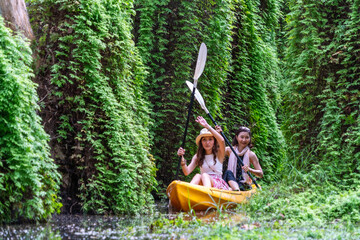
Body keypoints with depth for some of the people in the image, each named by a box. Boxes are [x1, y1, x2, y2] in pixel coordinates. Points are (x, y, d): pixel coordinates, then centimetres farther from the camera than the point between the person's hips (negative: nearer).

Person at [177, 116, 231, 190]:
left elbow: (222, 140, -16)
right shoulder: (197, 157, 15)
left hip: (219, 185, -2)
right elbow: (187, 172, 2)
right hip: (203, 185, 3)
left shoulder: (219, 154, 7)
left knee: (204, 175, -31)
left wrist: (207, 126, -19)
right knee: (197, 176, -28)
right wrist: (182, 158, -16)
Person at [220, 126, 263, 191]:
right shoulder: (230, 150, 9)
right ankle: (237, 191, -53)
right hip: (231, 180, 3)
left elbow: (261, 174, 0)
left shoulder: (251, 155, 2)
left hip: (244, 185, -3)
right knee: (228, 172, -30)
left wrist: (249, 170, -20)